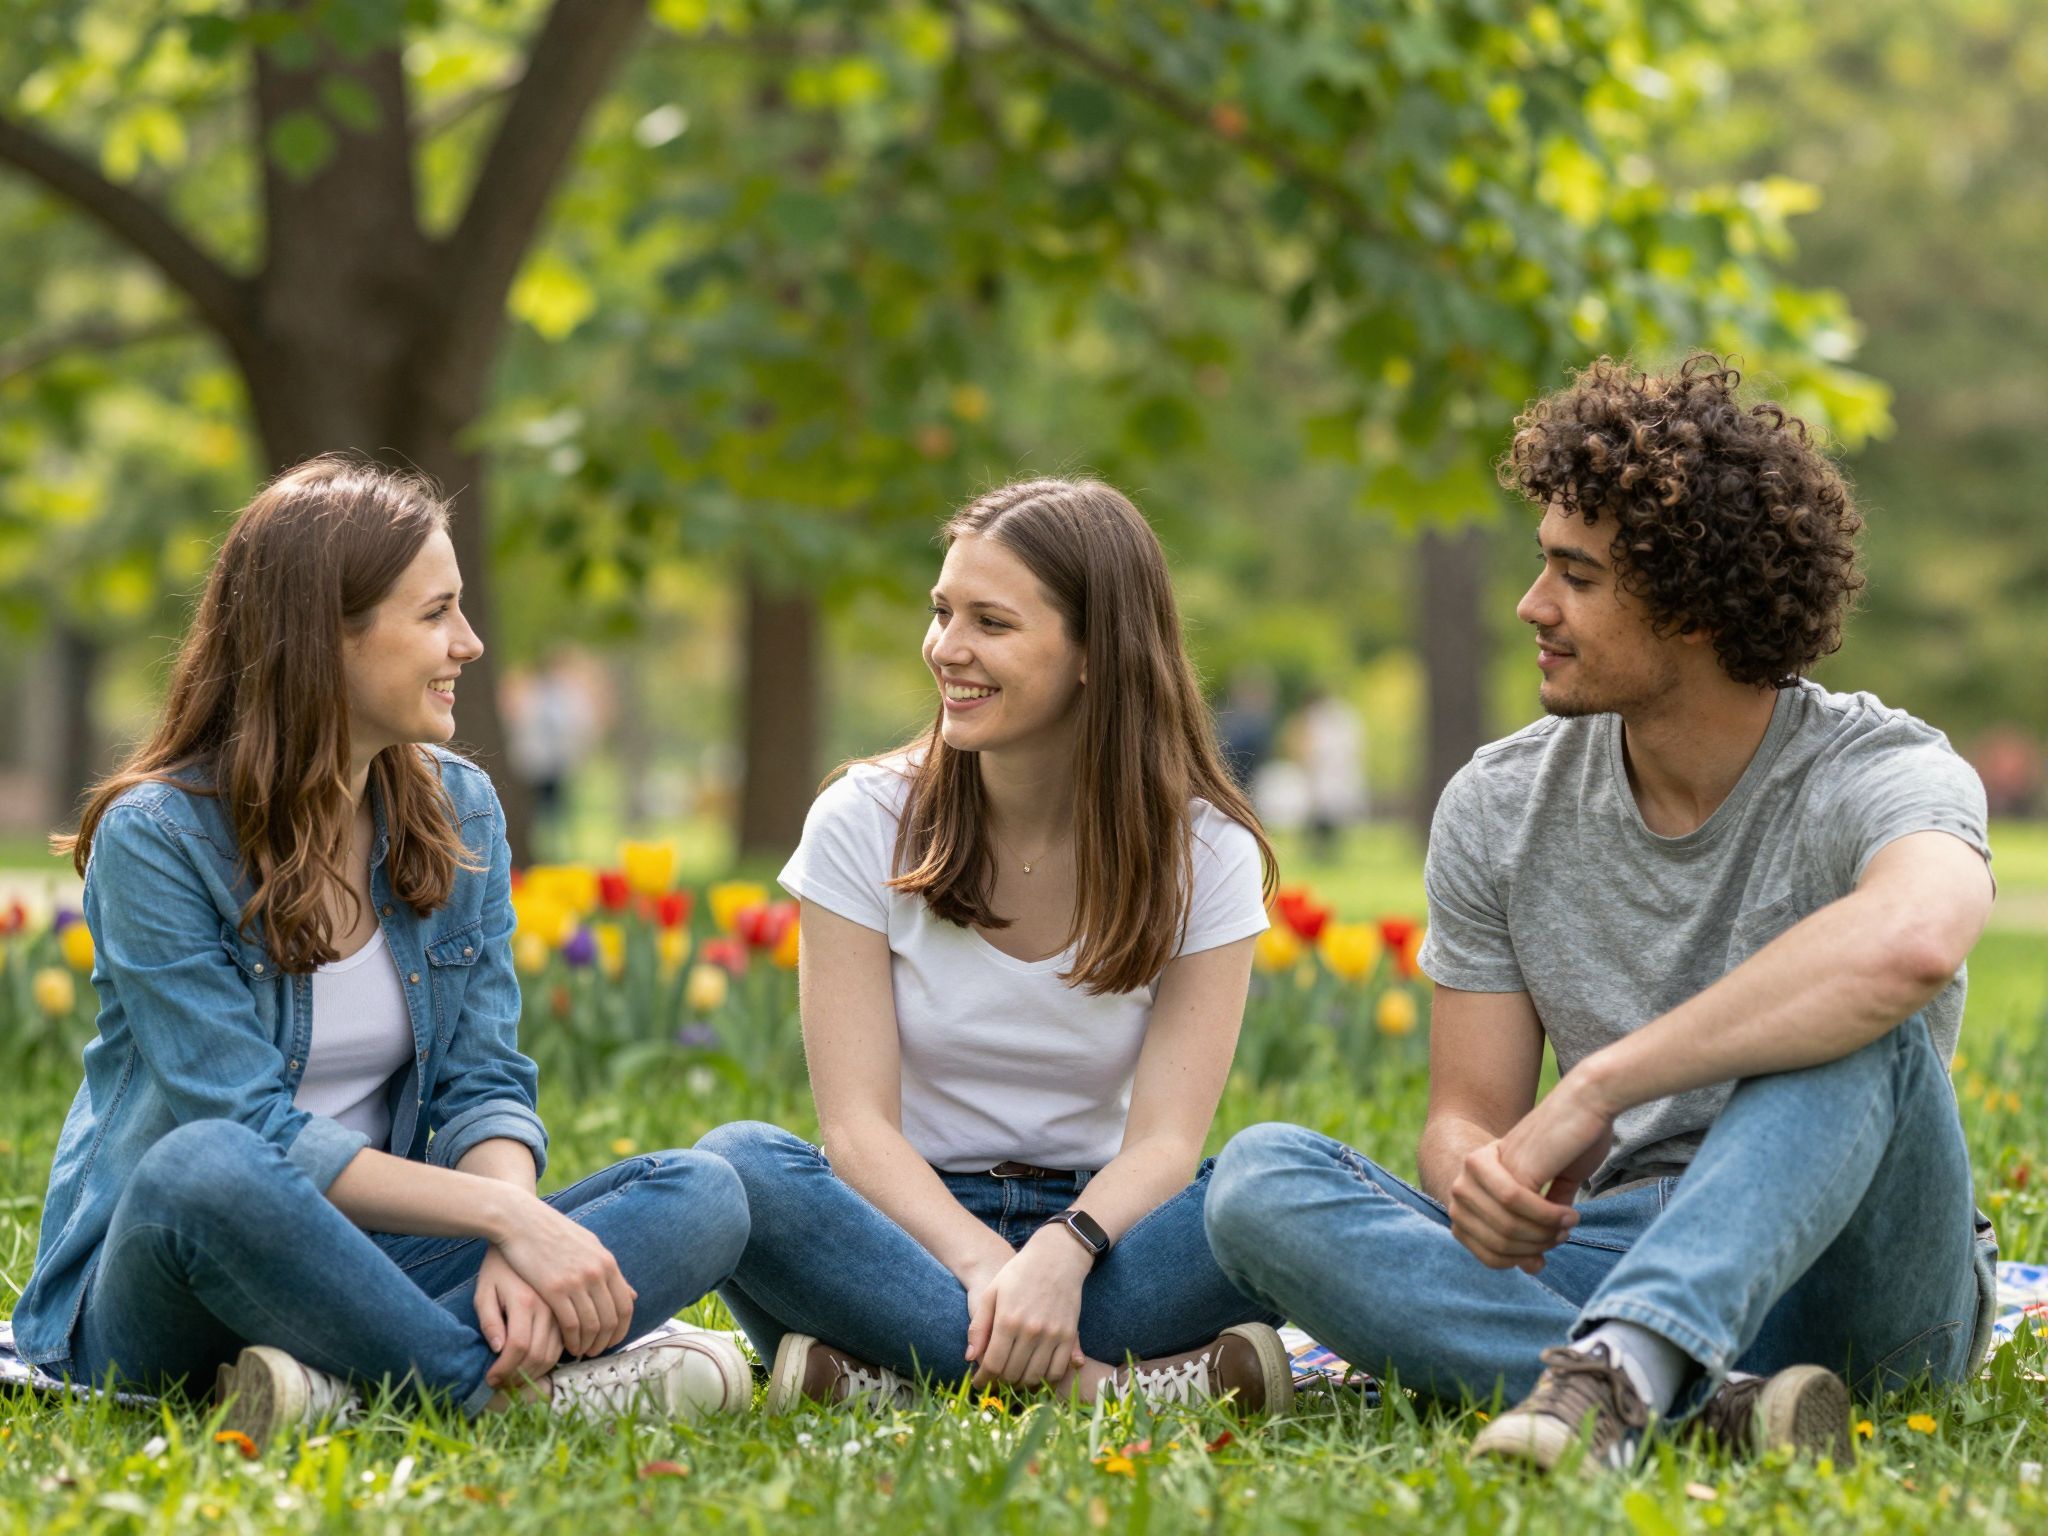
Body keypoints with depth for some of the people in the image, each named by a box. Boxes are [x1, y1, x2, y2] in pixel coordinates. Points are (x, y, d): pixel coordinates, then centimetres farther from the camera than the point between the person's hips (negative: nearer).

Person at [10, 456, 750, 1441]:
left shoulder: (459, 809, 7)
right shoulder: (156, 838, -12)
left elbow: (485, 1083, 2)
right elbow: (254, 1134, -19)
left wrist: (514, 1248, -20)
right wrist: (505, 1215, -26)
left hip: (373, 1260, 6)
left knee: (703, 1198, -16)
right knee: (208, 1171, -41)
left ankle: (342, 1382, -31)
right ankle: (531, 1389, -27)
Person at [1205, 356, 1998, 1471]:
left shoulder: (1884, 774, -11)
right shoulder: (1499, 808, 6)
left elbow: (1915, 938, -37)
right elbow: (1467, 1117, 6)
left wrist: (1593, 1090, -34)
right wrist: (1476, 1176, -21)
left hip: (1848, 1276, -4)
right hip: (1609, 1258, 4)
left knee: (1852, 1026, -33)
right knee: (1261, 1179, -20)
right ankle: (1707, 1403, -36)